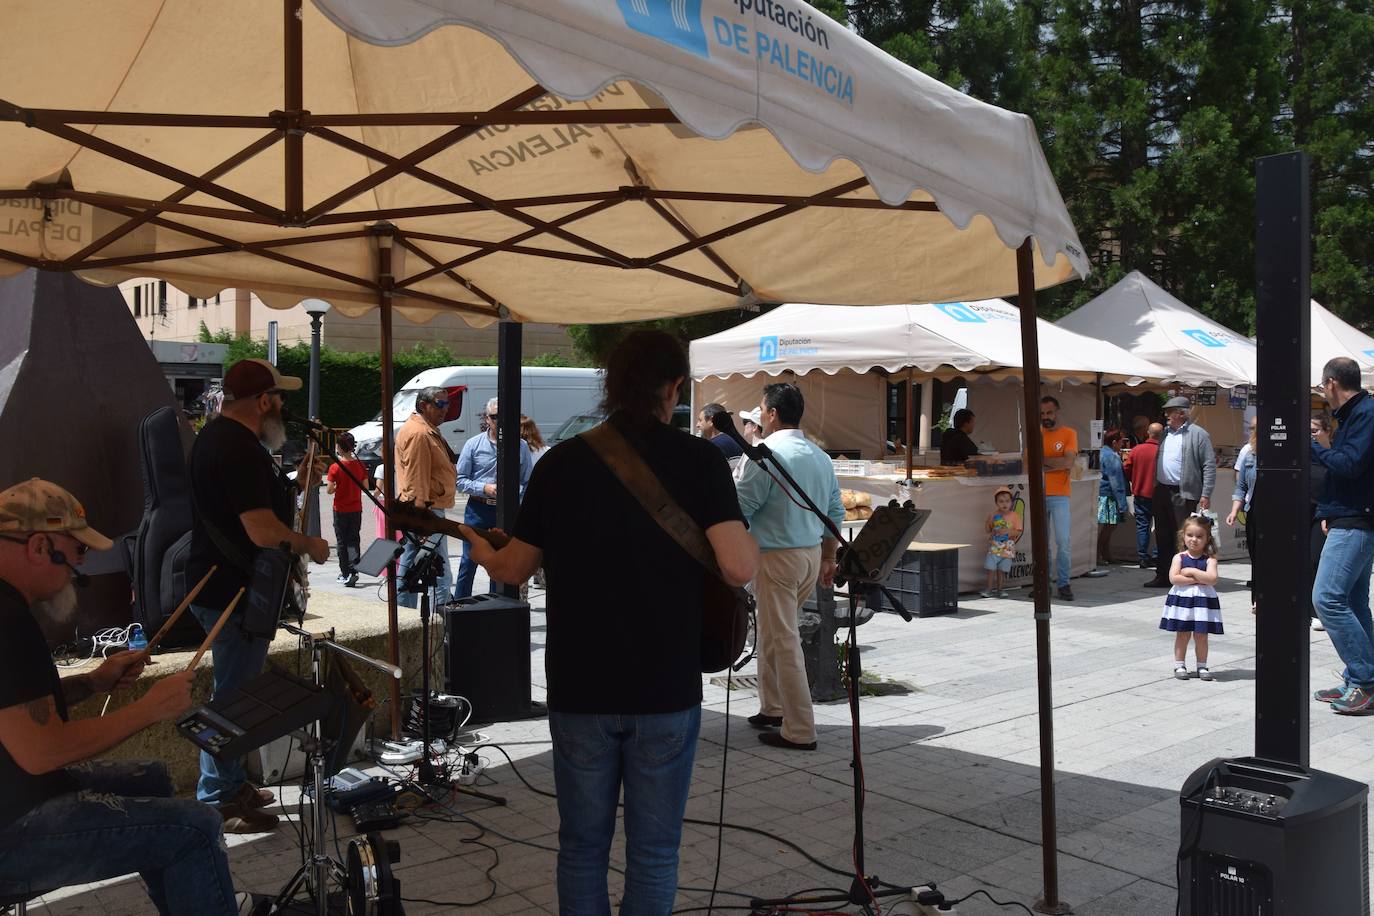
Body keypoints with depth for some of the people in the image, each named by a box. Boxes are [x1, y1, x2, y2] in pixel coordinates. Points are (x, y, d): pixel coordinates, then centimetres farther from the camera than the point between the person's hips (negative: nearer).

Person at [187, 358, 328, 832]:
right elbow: (263, 531, -30)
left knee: (236, 691, 20)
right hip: (235, 593, -11)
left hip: (219, 585, 11)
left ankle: (233, 784, 33)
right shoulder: (241, 450, -23)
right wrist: (310, 544, -14)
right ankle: (218, 802, 10)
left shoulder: (215, 436, 12)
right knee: (234, 696, -1)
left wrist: (295, 486, 12)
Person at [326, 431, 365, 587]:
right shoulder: (360, 465, -4)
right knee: (354, 540, 10)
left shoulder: (335, 467, -13)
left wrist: (336, 488, 8)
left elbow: (330, 490, -13)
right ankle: (354, 572, 2)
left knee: (342, 542, 7)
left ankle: (345, 573, 5)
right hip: (356, 509, 3)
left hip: (340, 509, -3)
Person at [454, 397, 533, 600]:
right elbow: (460, 479, 0)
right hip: (478, 509, -1)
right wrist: (484, 488, -14)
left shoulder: (521, 446, 1)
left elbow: (528, 482, 3)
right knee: (469, 561, 3)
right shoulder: (473, 444, 0)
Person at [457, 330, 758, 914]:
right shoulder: (700, 459, -8)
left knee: (582, 846, 16)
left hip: (579, 688, 2)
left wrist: (479, 548, 30)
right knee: (653, 853, 11)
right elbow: (739, 568, -18)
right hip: (666, 690, -2)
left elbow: (513, 569, 8)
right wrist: (748, 539, 5)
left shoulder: (560, 461, -1)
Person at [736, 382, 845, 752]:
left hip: (777, 556, -8)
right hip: (812, 554, 8)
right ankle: (772, 708, 30)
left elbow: (740, 510, -15)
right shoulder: (821, 457, 10)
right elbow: (836, 514, 14)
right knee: (773, 631, 22)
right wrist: (828, 560, 21)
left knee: (783, 640, -2)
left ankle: (800, 731, 2)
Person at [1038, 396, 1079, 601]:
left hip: (1059, 496, -3)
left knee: (1063, 541, -7)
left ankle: (1063, 584, 2)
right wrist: (1056, 464, -10)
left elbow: (1069, 462, -12)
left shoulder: (1069, 434, 1)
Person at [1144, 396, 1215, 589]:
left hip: (1183, 494, -7)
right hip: (1161, 492, 7)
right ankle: (1162, 576, 19)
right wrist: (1154, 488, 12)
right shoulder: (1165, 433, 16)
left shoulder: (1198, 434, -5)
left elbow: (1209, 466, -8)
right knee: (1163, 537, 11)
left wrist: (1205, 495, -13)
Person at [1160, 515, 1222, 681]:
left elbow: (1212, 579, -17)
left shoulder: (1209, 559, -1)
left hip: (1203, 600, 0)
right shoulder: (1179, 557, -1)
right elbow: (1173, 578, -14)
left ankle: (1202, 666, 18)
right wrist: (1197, 580, -16)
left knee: (1201, 635, 6)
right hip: (1182, 600, 0)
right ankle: (1179, 665, 15)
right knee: (1182, 634, 7)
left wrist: (1192, 571, -16)